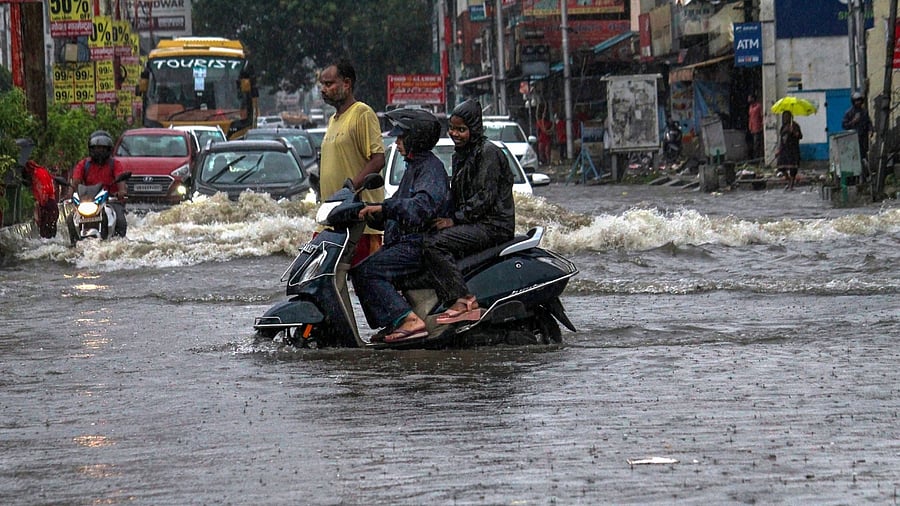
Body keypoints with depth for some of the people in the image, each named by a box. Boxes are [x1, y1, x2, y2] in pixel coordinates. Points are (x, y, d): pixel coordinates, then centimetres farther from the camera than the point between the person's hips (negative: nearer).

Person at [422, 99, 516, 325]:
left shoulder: (488, 152, -9)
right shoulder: (460, 156, 20)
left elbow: (485, 197, -16)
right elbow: (456, 196, 23)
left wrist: (454, 219, -18)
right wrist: (442, 216, 5)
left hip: (494, 225, -10)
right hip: (473, 224, 10)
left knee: (434, 243, -26)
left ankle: (463, 300, -32)